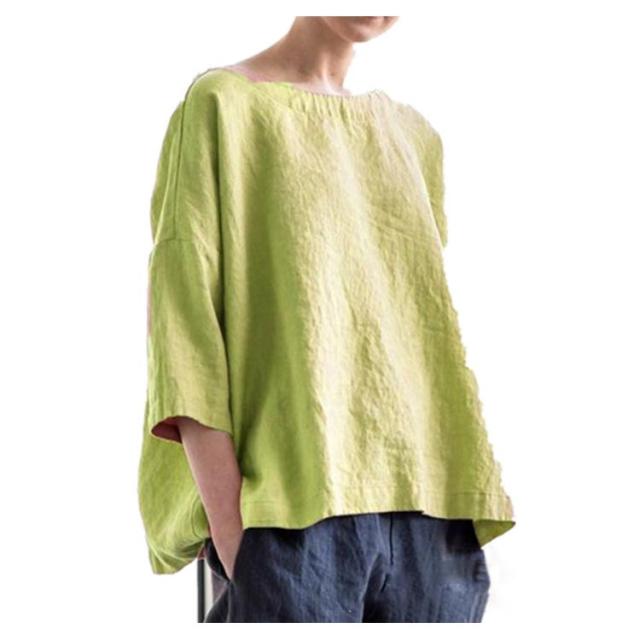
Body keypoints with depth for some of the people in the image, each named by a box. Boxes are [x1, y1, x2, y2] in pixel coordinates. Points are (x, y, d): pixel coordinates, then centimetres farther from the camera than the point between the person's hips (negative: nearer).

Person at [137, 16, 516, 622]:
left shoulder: (415, 134, 19)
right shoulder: (222, 102, 4)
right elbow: (183, 308, -5)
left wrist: (464, 510, 7)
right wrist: (227, 524, -14)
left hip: (428, 511, 5)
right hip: (291, 507, -4)